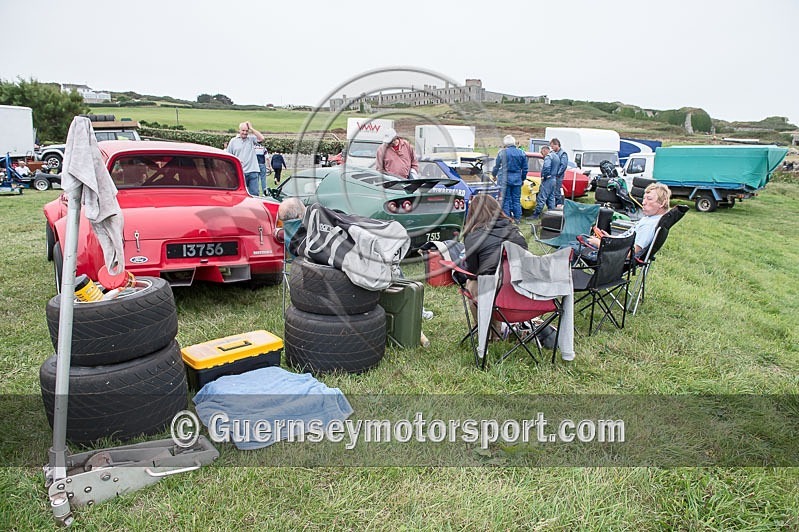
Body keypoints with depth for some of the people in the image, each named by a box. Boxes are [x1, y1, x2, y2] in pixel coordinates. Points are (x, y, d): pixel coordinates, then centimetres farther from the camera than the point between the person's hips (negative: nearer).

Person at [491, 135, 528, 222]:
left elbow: (497, 166, 2)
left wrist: (494, 174, 20)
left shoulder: (502, 152, -6)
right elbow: (525, 168, 9)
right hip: (517, 179, 3)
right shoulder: (522, 153, 4)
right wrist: (522, 179, 21)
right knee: (516, 199, 10)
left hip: (505, 179, -3)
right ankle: (517, 218, 13)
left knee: (506, 199, 2)